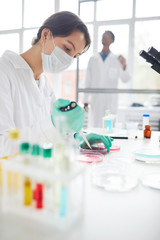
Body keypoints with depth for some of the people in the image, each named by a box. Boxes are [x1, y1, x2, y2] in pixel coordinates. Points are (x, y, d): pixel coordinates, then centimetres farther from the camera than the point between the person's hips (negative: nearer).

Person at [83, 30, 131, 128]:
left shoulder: (116, 60, 6)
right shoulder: (93, 59, 9)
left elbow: (125, 79, 4)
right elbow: (88, 81, 10)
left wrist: (124, 66, -16)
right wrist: (86, 100, 6)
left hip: (110, 102, -1)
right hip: (95, 100, 1)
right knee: (95, 126, 3)